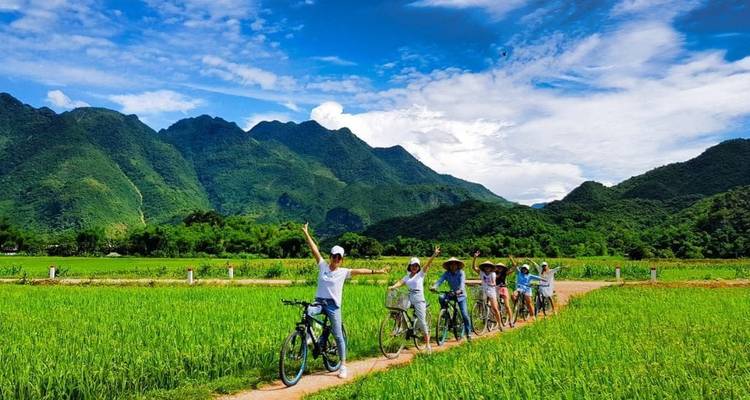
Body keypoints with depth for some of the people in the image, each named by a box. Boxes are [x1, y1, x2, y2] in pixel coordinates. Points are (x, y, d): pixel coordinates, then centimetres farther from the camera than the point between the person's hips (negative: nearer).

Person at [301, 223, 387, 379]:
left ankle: (343, 366, 10)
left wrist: (376, 271, -18)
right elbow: (314, 249, -1)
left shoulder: (343, 272, 0)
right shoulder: (323, 265, 3)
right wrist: (306, 233, -3)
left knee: (338, 336, -1)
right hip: (319, 301, 2)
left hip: (333, 305, -1)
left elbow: (359, 271, -9)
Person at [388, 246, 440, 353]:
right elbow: (400, 282, 1)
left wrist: (434, 255, -21)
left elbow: (428, 264, -8)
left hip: (419, 299, -4)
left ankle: (428, 344, 1)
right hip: (409, 298, 4)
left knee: (422, 321, -8)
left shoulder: (421, 274, 4)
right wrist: (392, 287, -20)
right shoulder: (407, 277, 16)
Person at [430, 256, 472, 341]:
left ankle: (468, 333, 6)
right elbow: (440, 280, -20)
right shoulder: (447, 273, -6)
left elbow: (462, 282, -29)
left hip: (461, 295, -3)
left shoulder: (461, 272, -14)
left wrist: (460, 290, -50)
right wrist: (434, 287, -40)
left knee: (464, 314, -9)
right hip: (452, 293, 3)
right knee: (441, 298, -27)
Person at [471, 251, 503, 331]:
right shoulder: (481, 273, -1)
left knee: (495, 308, -5)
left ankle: (499, 324, 5)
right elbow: (473, 267, -13)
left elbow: (494, 283, -4)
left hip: (491, 292, -1)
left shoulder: (493, 274, 0)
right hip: (484, 292, 1)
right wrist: (475, 257, -24)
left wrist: (492, 284, -29)